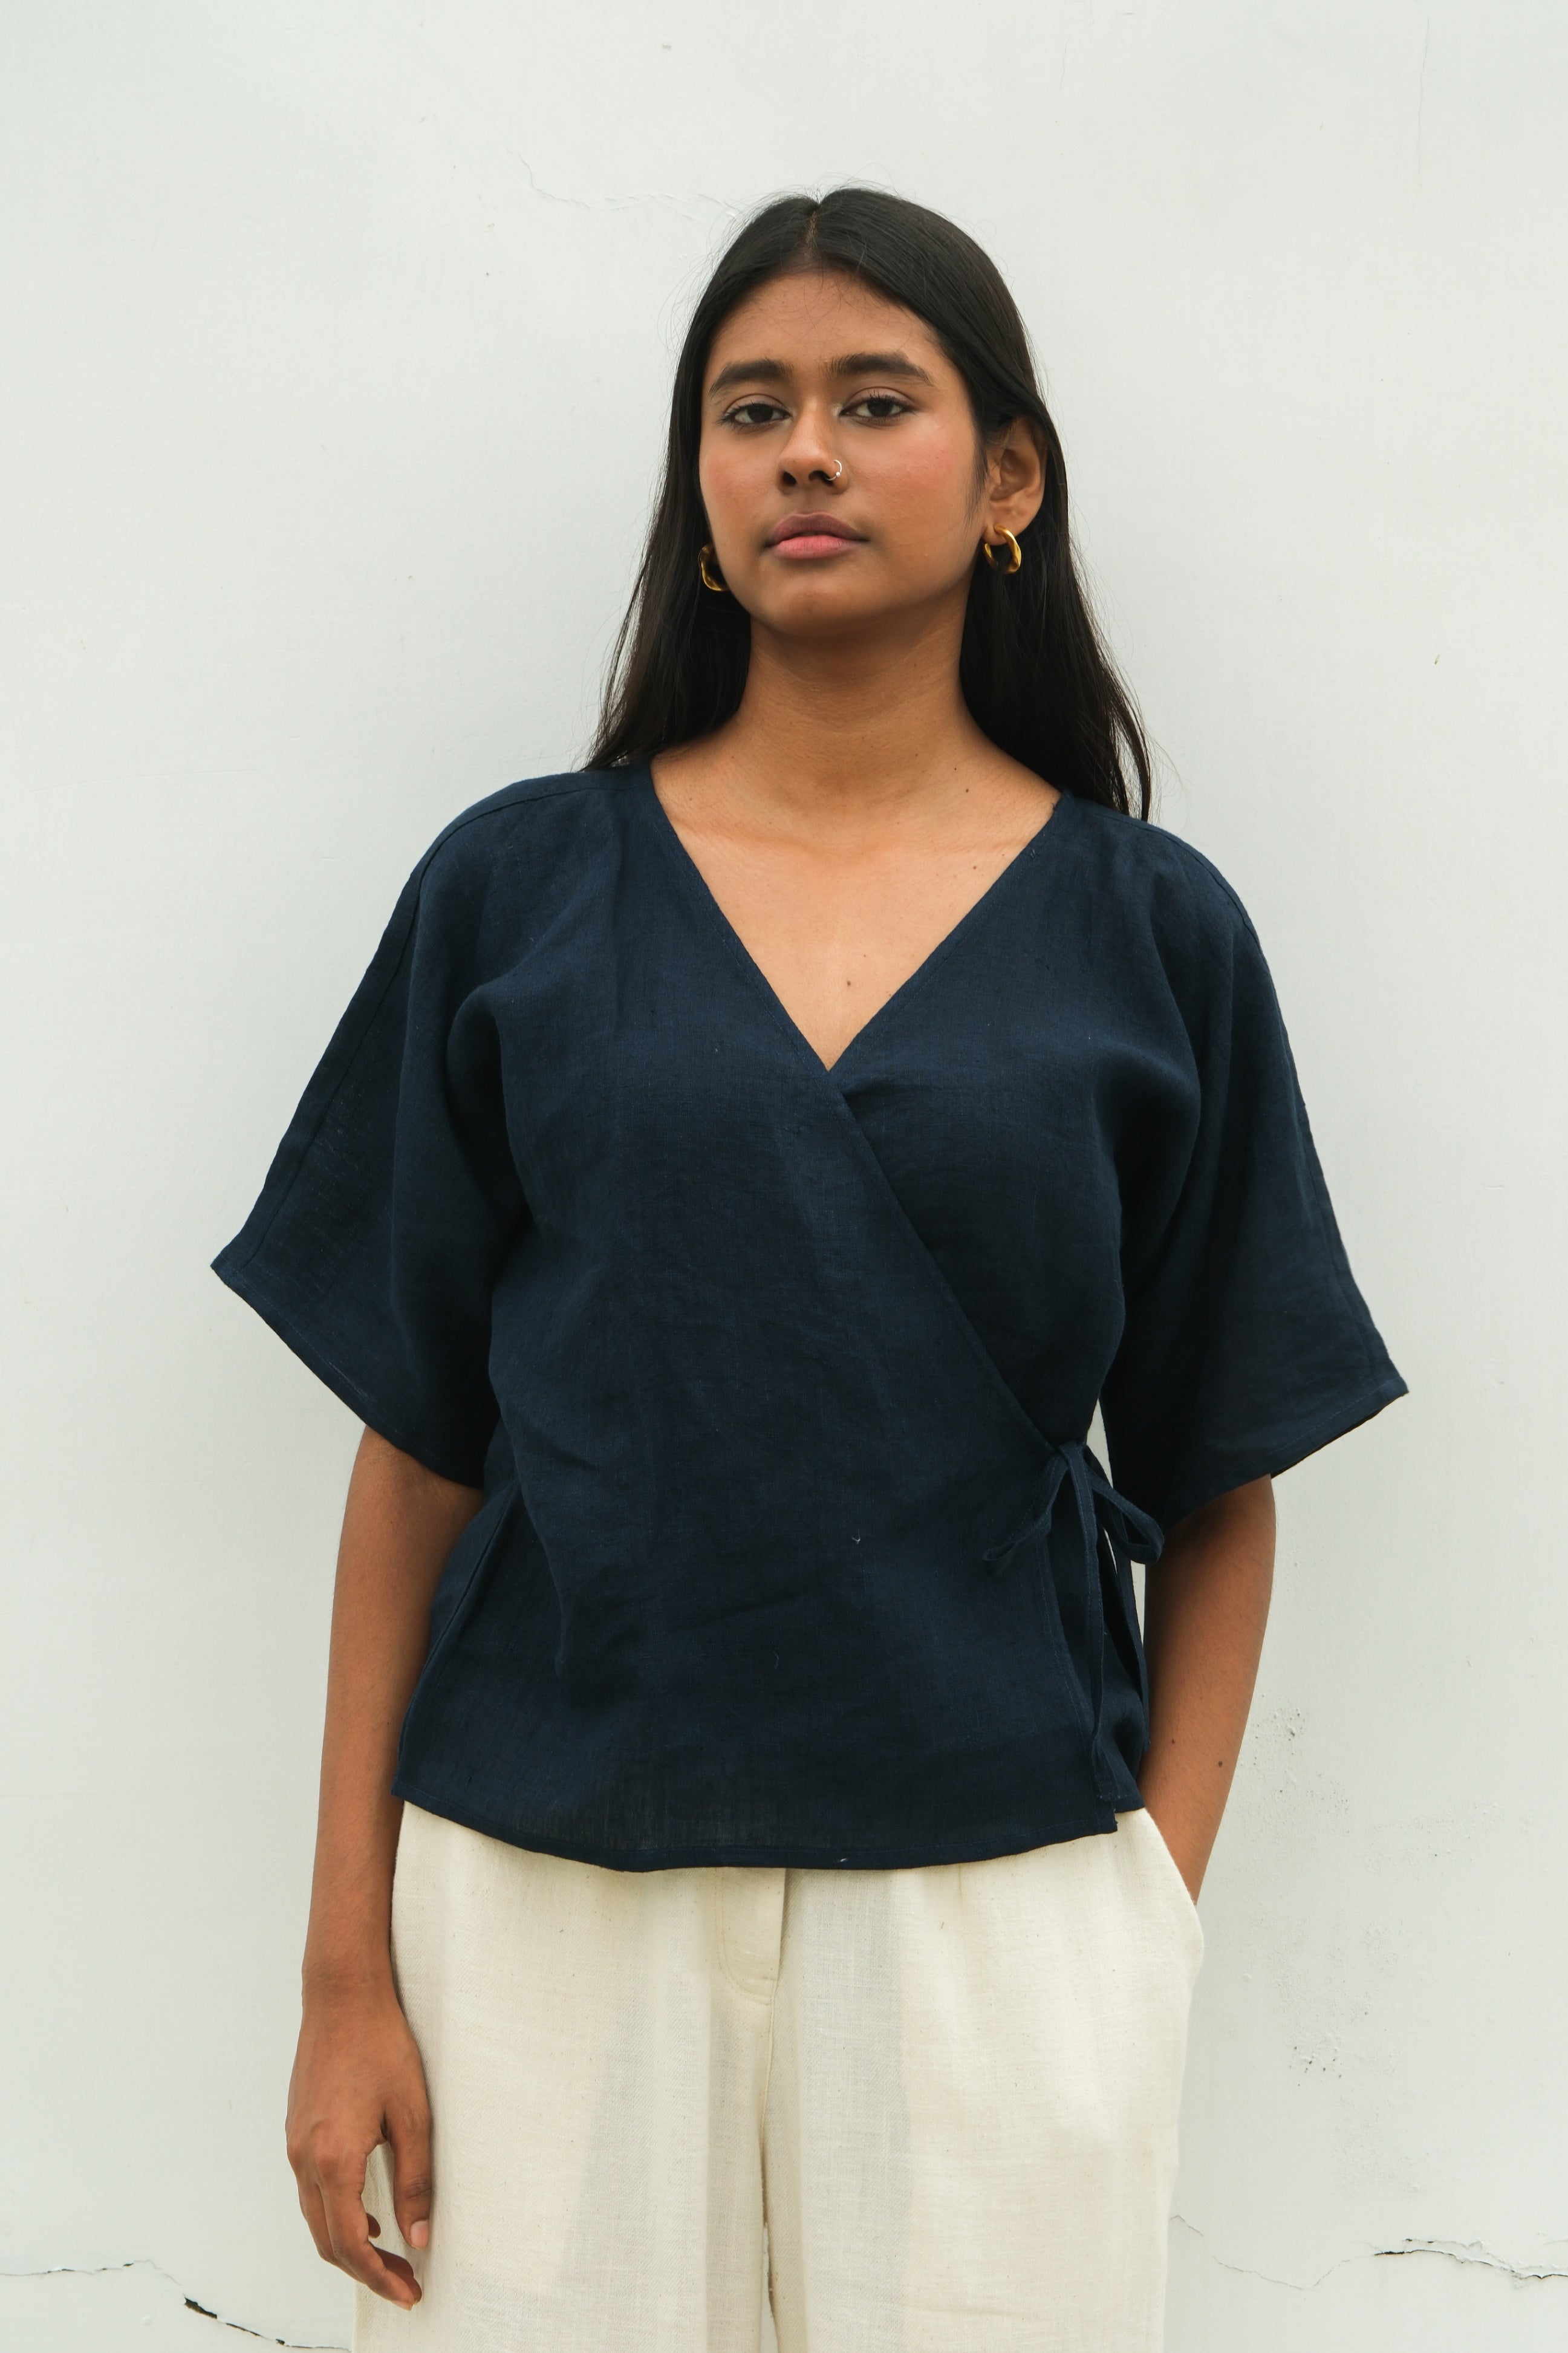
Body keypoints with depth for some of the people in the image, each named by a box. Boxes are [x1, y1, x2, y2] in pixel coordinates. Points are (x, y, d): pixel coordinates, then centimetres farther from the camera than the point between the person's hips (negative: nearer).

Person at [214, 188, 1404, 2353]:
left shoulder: (1149, 933, 1)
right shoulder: (517, 889, 2)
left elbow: (1218, 1488, 4)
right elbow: (418, 1446, 2)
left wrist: (1152, 1924, -3)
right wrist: (347, 1965, 0)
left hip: (996, 1890, 0)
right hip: (546, 1886, 1)